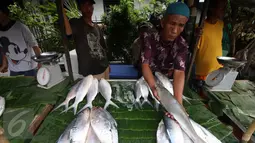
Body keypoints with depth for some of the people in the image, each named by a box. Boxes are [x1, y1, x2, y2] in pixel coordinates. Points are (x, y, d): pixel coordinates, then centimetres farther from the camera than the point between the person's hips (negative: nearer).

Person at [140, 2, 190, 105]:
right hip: (147, 79, 0)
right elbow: (145, 64, -31)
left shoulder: (182, 45, -18)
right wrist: (153, 87, -48)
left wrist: (178, 101, -42)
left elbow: (179, 72, -29)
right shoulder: (148, 37, -24)